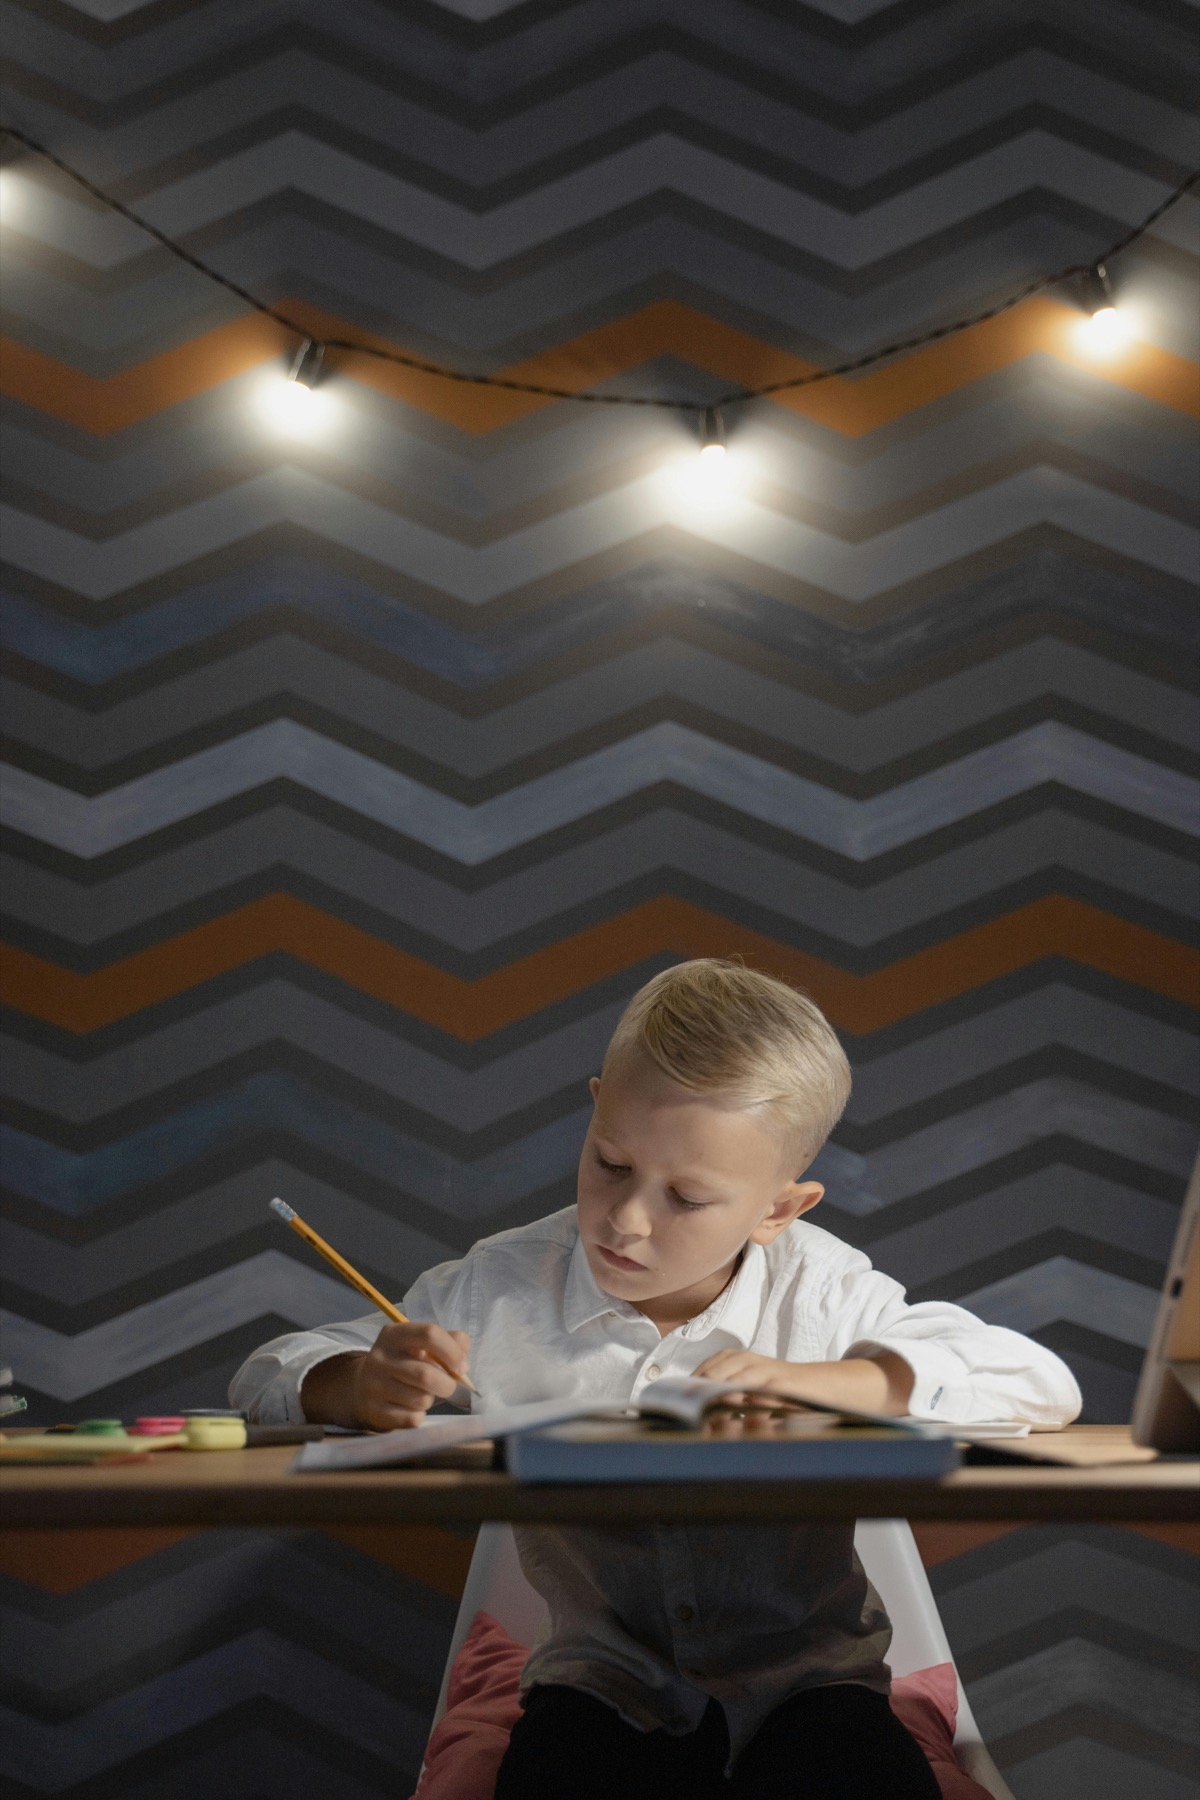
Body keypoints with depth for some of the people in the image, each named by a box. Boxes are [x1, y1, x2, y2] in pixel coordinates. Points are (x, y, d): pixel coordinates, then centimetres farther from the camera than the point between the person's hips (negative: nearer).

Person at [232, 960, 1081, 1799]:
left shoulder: (821, 1294, -7)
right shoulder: (503, 1290, -4)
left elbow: (1043, 1385, -14)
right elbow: (271, 1377, 2)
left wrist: (814, 1382, -25)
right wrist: (365, 1386, -24)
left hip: (805, 1671, 0)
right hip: (606, 1679, 0)